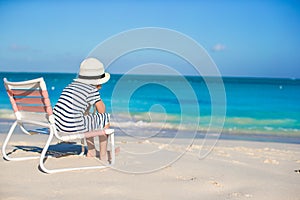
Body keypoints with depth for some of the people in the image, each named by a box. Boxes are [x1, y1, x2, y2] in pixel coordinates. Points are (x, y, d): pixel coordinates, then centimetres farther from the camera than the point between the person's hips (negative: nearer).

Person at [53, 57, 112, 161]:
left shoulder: (71, 85, 21)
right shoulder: (92, 90, -3)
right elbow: (101, 110, 1)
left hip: (57, 124, 9)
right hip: (73, 127, -9)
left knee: (87, 115, 36)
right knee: (105, 118, 13)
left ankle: (91, 151, 43)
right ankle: (103, 155, 24)